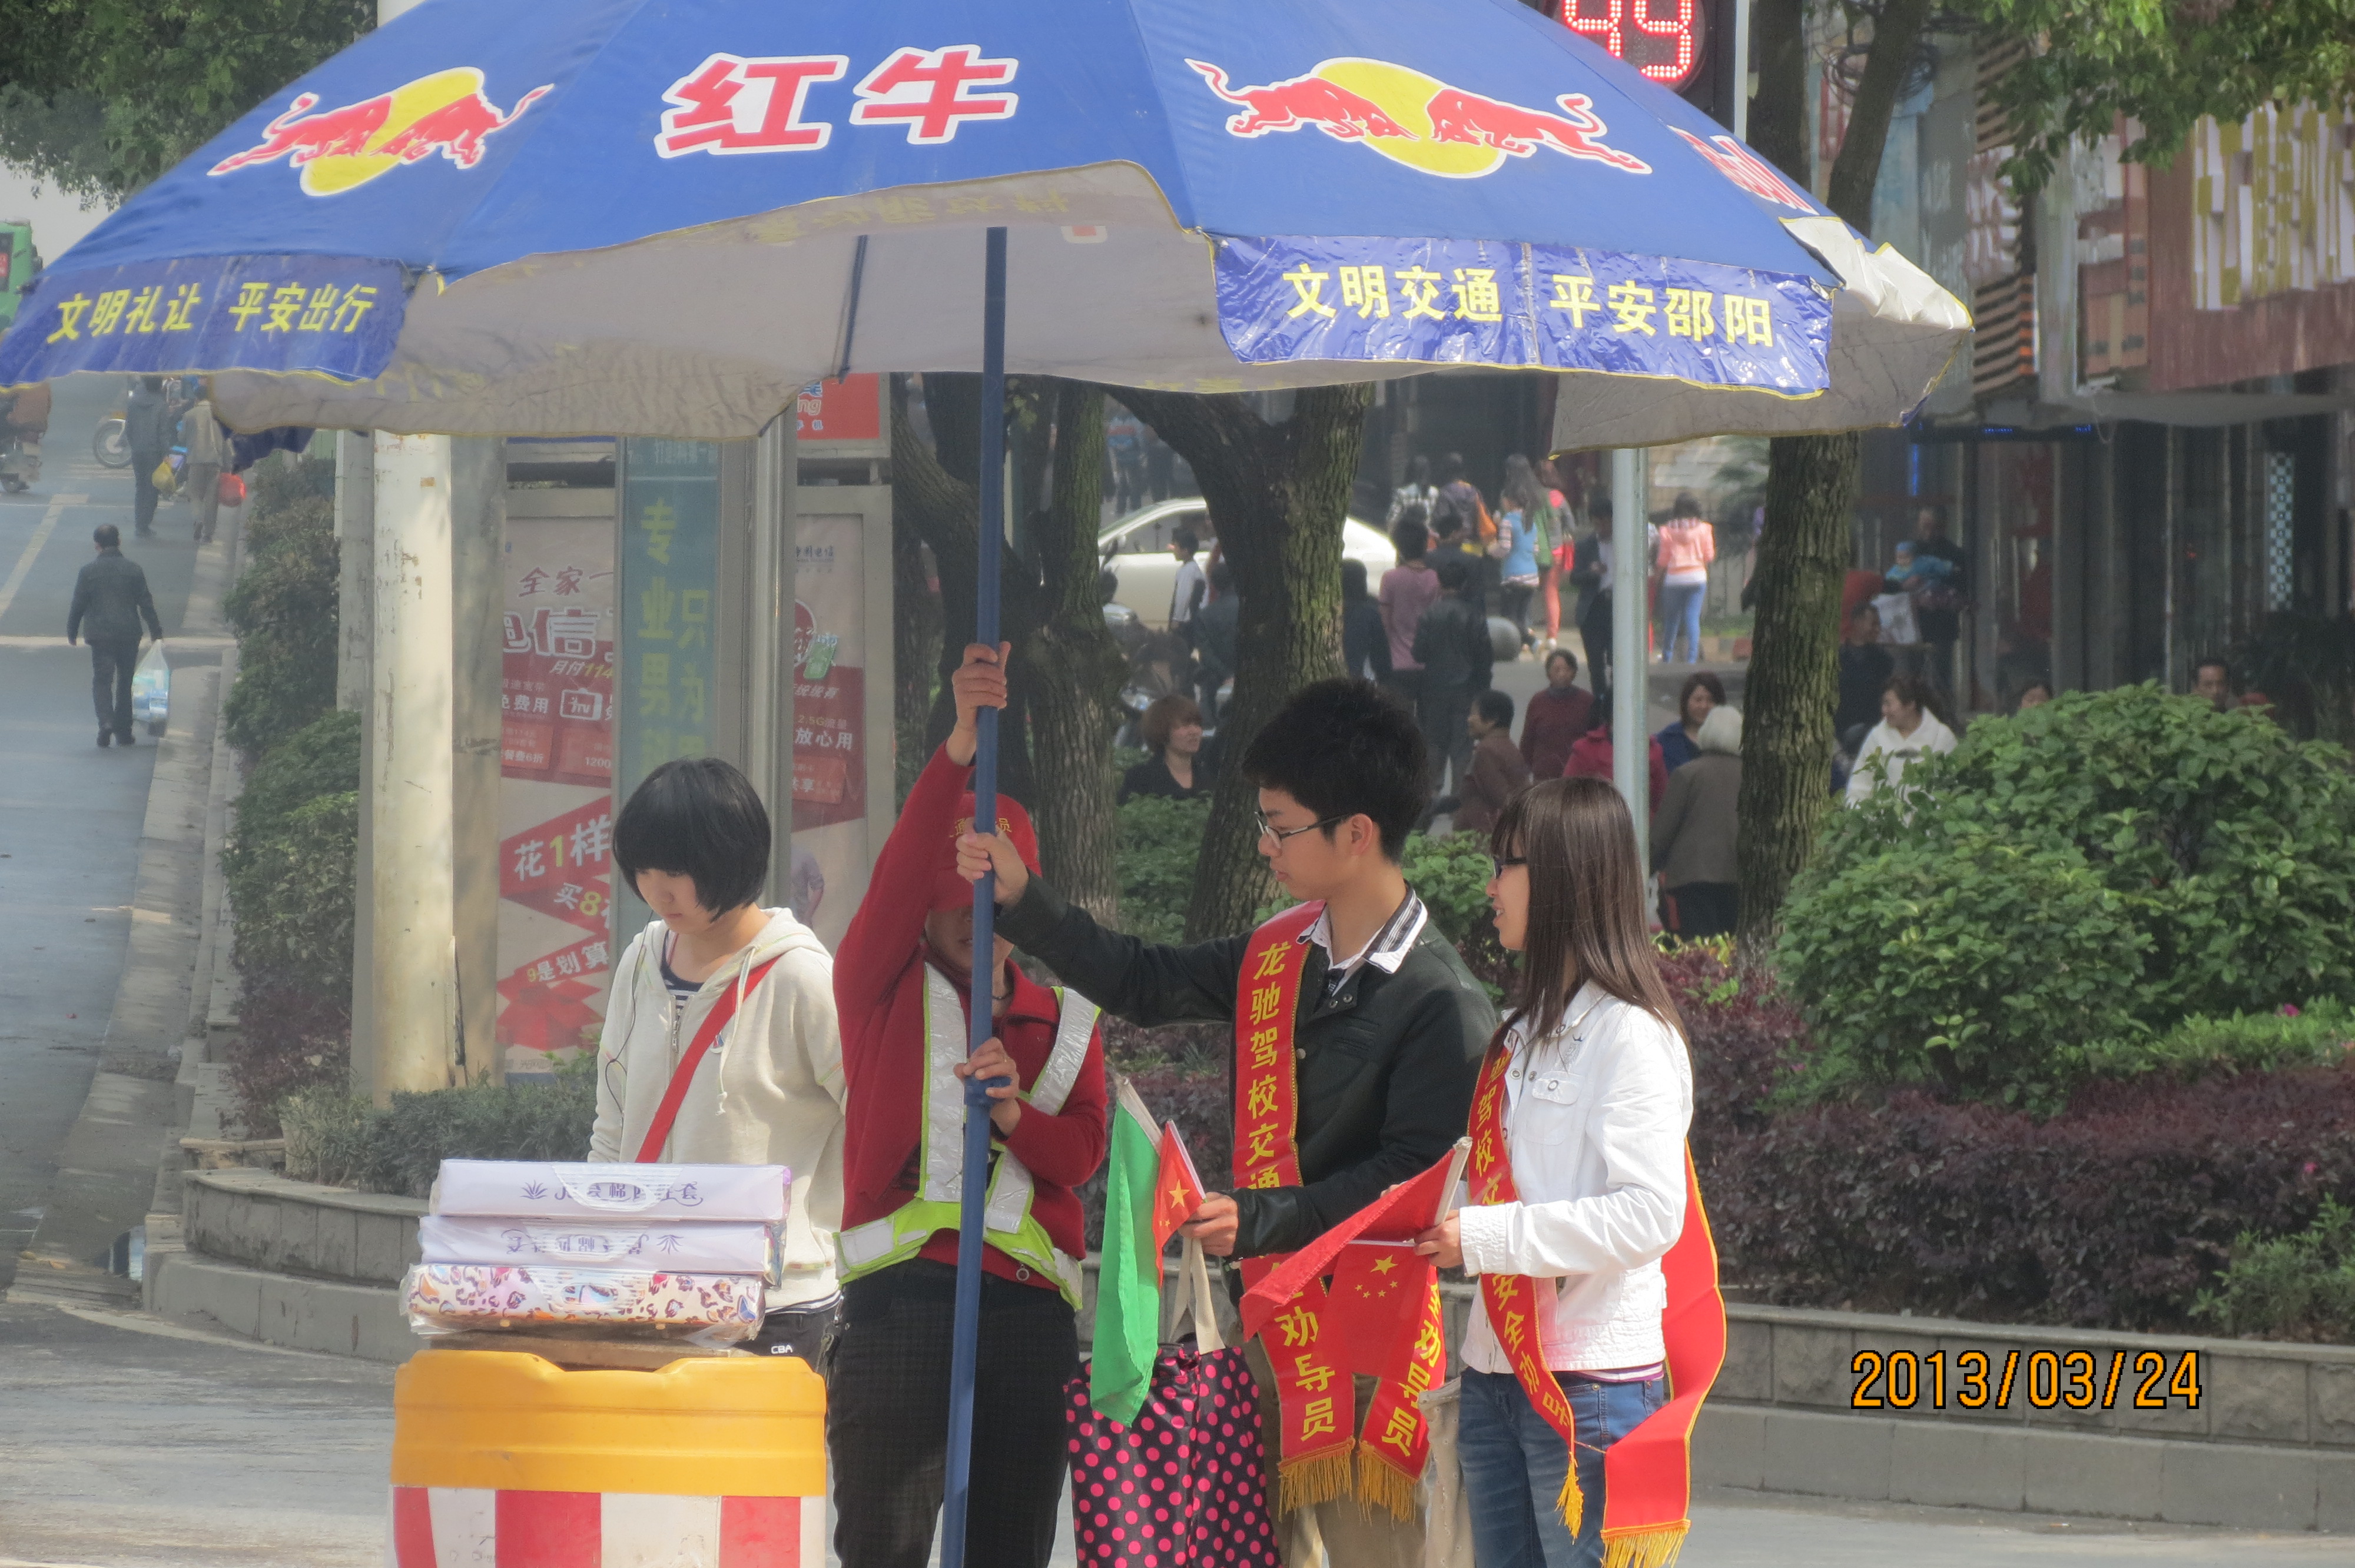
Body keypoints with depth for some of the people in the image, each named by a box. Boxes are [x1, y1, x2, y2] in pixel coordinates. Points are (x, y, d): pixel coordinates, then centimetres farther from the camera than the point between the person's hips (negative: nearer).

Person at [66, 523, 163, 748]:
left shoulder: (89, 571, -5)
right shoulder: (132, 569, 0)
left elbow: (78, 605, -2)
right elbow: (146, 604, 1)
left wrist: (71, 634, 10)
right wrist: (157, 634, 6)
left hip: (100, 635, -2)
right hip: (129, 634, 2)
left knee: (102, 680, 0)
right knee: (125, 681, 13)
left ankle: (106, 721, -24)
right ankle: (124, 732, 17)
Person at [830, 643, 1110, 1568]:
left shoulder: (1065, 1016, 17)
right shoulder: (881, 988, 8)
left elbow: (1084, 1152, 8)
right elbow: (901, 876, -9)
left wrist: (1016, 1113, -14)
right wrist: (962, 747, -21)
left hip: (1030, 1305, 4)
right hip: (904, 1292, -3)